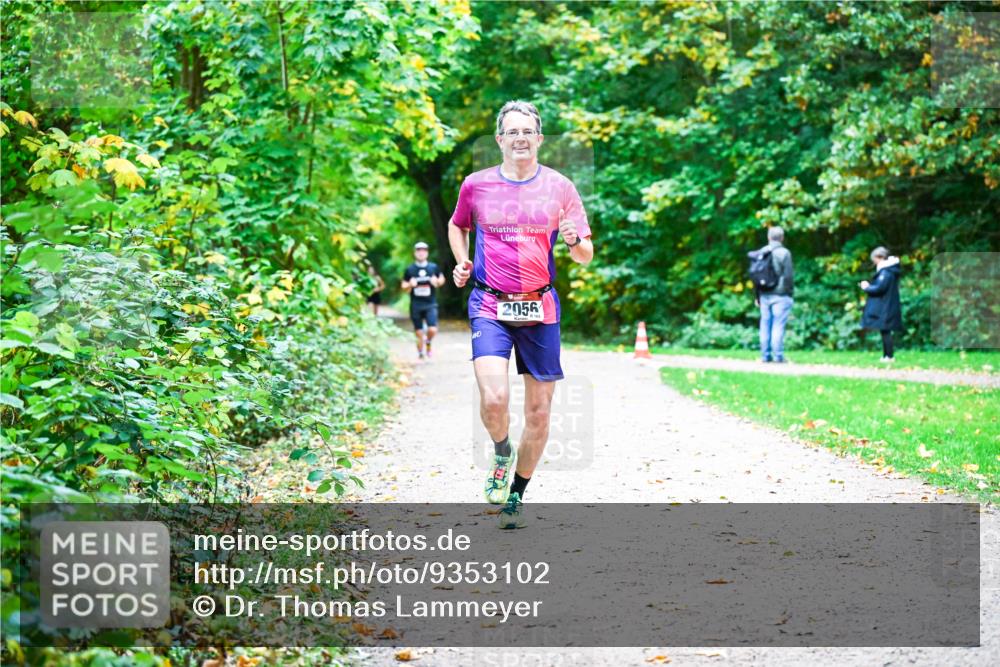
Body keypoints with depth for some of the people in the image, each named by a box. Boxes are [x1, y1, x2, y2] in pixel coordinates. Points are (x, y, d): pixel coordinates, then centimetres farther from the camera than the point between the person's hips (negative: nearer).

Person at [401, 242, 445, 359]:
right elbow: (404, 287, 9)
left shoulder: (433, 267, 2)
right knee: (419, 332, 2)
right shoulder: (409, 269, 2)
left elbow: (442, 278, 16)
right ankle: (420, 353, 19)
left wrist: (437, 282, -7)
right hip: (416, 305, 0)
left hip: (430, 304, 0)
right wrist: (410, 285, -14)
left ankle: (428, 342, 19)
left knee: (432, 330, -13)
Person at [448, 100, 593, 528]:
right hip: (489, 305, -1)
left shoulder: (559, 187, 4)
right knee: (494, 399, -21)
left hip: (540, 308, 1)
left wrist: (574, 242, -17)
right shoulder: (476, 185, 4)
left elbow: (586, 255, 6)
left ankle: (516, 495, 26)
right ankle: (502, 453, 14)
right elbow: (457, 226, 24)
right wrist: (462, 263, 6)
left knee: (539, 411, 5)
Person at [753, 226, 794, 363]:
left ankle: (765, 355, 9)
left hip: (764, 295, 4)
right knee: (778, 325, -3)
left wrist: (757, 295, 16)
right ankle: (778, 355, -5)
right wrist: (791, 291, 1)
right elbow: (788, 275, -10)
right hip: (780, 295, -4)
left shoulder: (761, 253, 7)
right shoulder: (784, 253, -8)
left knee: (765, 325, 8)